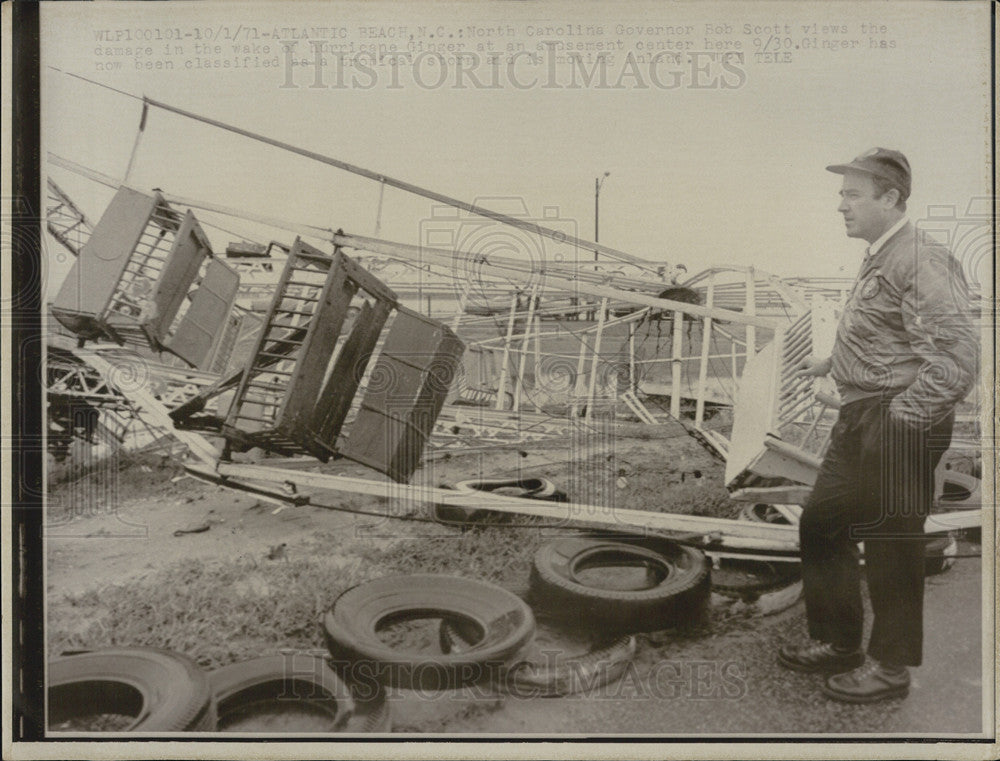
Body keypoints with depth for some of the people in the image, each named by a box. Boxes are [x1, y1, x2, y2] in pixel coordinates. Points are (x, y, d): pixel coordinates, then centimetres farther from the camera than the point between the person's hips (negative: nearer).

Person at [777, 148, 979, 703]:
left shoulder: (920, 261, -18)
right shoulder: (878, 261, 12)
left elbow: (955, 362, -24)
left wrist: (900, 418, -21)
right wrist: (830, 362, 16)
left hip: (896, 428, -10)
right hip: (859, 420, 10)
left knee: (890, 546, 3)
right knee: (821, 522, 15)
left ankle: (890, 666, 22)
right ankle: (837, 642, 31)